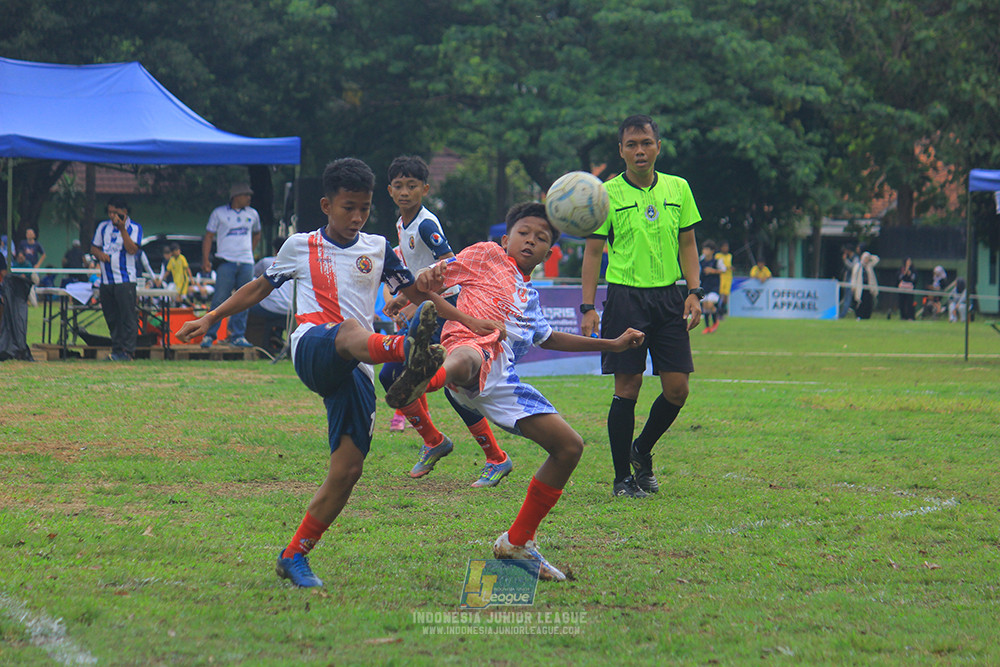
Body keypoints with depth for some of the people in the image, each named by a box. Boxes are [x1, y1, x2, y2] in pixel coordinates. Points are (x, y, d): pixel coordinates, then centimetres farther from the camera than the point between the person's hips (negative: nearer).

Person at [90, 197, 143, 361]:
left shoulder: (134, 228, -1)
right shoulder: (103, 227, 15)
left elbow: (132, 250, -14)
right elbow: (93, 247, 21)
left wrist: (122, 229, -19)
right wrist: (99, 253, -2)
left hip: (125, 279, -6)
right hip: (106, 279, 6)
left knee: (127, 316, -10)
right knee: (111, 317, 8)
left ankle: (128, 351, -10)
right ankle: (116, 349, 14)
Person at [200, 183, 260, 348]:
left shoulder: (252, 214, 15)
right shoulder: (219, 213, 4)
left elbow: (256, 234, 31)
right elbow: (208, 236, 4)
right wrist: (205, 259, -6)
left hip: (246, 263, 4)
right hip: (226, 262, -4)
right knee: (220, 300, -10)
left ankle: (237, 336, 6)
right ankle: (209, 335, -7)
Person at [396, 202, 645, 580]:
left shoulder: (530, 297, 36)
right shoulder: (487, 256, 18)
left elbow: (549, 339, 54)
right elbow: (427, 283, 12)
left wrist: (613, 345, 54)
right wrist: (426, 282, -14)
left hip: (501, 385, 7)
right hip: (476, 350, -7)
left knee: (569, 446, 7)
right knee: (466, 361, -45)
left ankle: (517, 542, 17)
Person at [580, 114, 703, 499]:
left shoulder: (678, 189, 9)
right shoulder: (607, 194, -1)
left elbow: (688, 244, 14)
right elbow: (593, 251, 1)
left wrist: (694, 293, 2)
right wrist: (588, 307, -5)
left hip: (669, 296, 3)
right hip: (625, 296, -3)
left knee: (677, 389, 0)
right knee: (627, 387, -5)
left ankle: (641, 452, 25)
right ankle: (622, 477, 4)